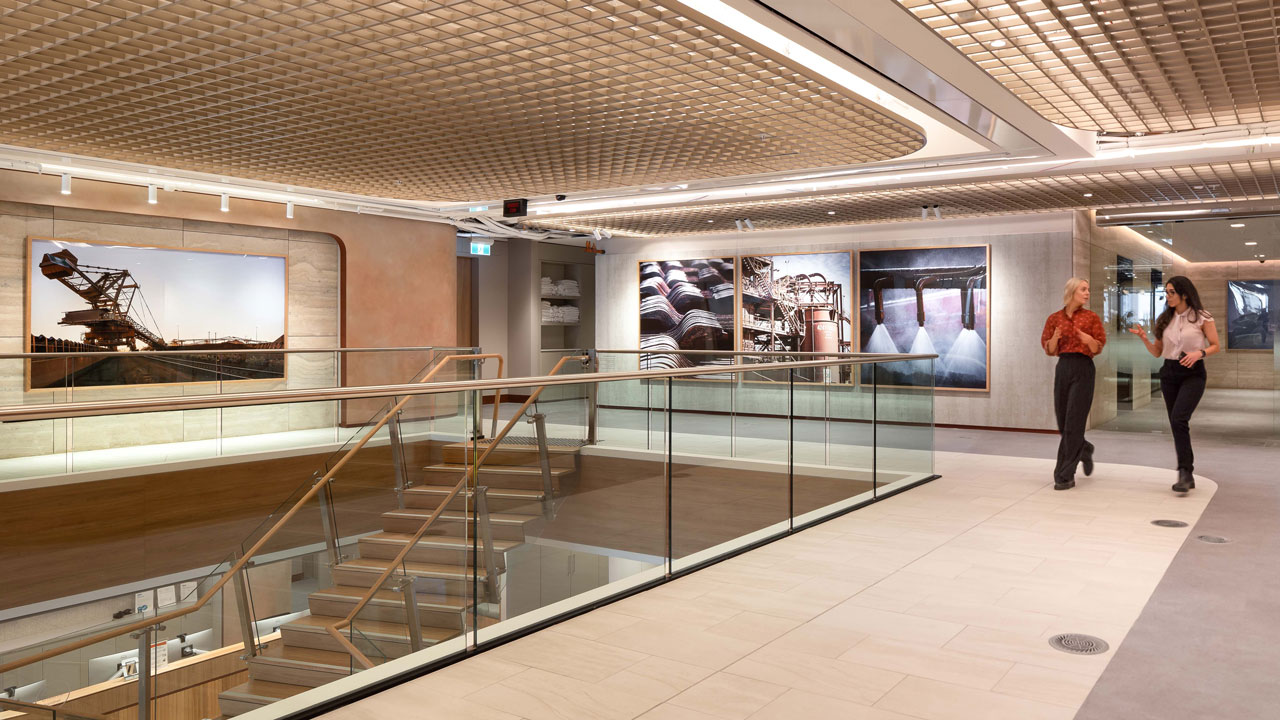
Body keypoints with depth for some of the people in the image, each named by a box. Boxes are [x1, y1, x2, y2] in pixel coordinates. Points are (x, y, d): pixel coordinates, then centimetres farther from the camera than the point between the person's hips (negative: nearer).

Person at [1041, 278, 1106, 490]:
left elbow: (1098, 348, 1)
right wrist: (1055, 337, -13)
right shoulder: (1055, 318, 8)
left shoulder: (1091, 317, 1)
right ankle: (1085, 450, 39)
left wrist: (1089, 340, -20)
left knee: (1073, 424, -7)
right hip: (1062, 369, 3)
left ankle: (1065, 476, -3)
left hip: (1083, 369, -3)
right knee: (1063, 424, 9)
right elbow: (1049, 349, 7)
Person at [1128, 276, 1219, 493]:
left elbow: (1215, 346, 1)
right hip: (1169, 373, 5)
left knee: (1179, 419, -23)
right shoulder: (1165, 319, 9)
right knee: (1177, 424, 8)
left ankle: (1185, 472, -20)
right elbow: (1157, 352, 11)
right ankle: (1187, 474, 18)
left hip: (1193, 373, -5)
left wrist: (1199, 353, -19)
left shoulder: (1202, 318, -4)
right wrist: (1144, 338, -6)